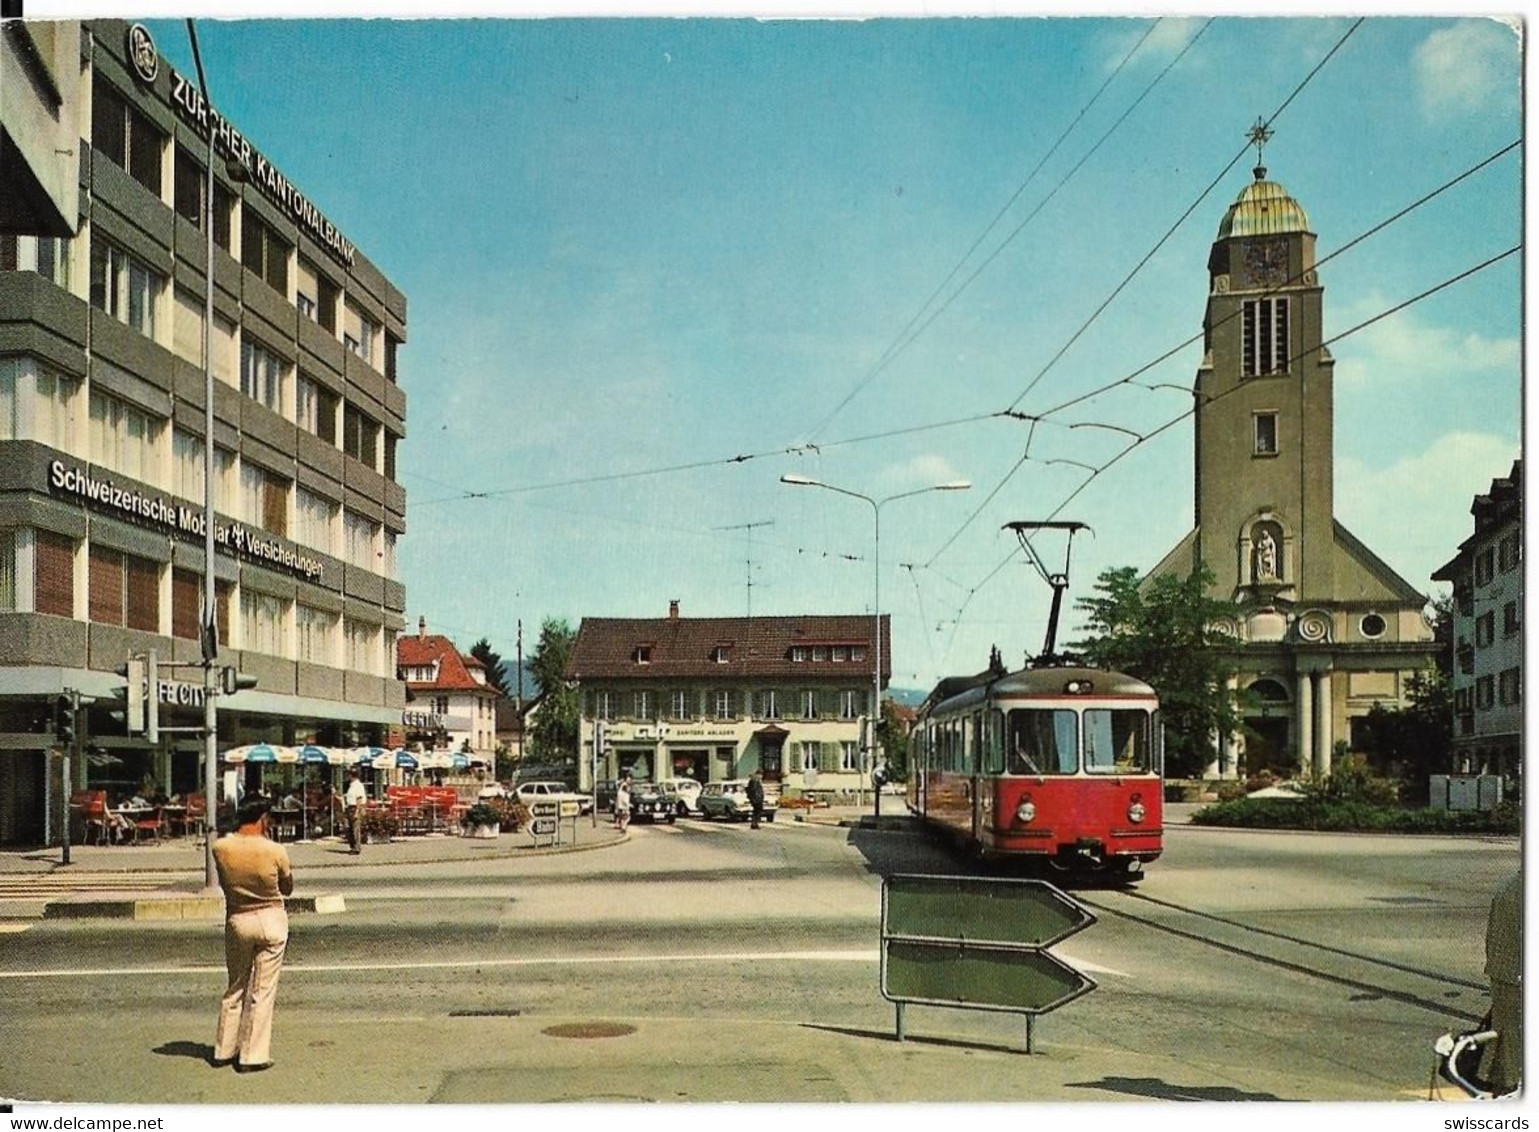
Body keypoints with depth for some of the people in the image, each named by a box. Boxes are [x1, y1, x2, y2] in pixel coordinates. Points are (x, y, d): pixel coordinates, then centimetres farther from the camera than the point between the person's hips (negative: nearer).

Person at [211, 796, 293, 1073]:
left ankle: (224, 1050, 28)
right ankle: (253, 1056, 10)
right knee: (263, 991, 6)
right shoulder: (275, 851, -17)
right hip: (271, 920, -3)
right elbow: (287, 888, 0)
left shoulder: (221, 848, -11)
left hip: (237, 921, 3)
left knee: (235, 987, 20)